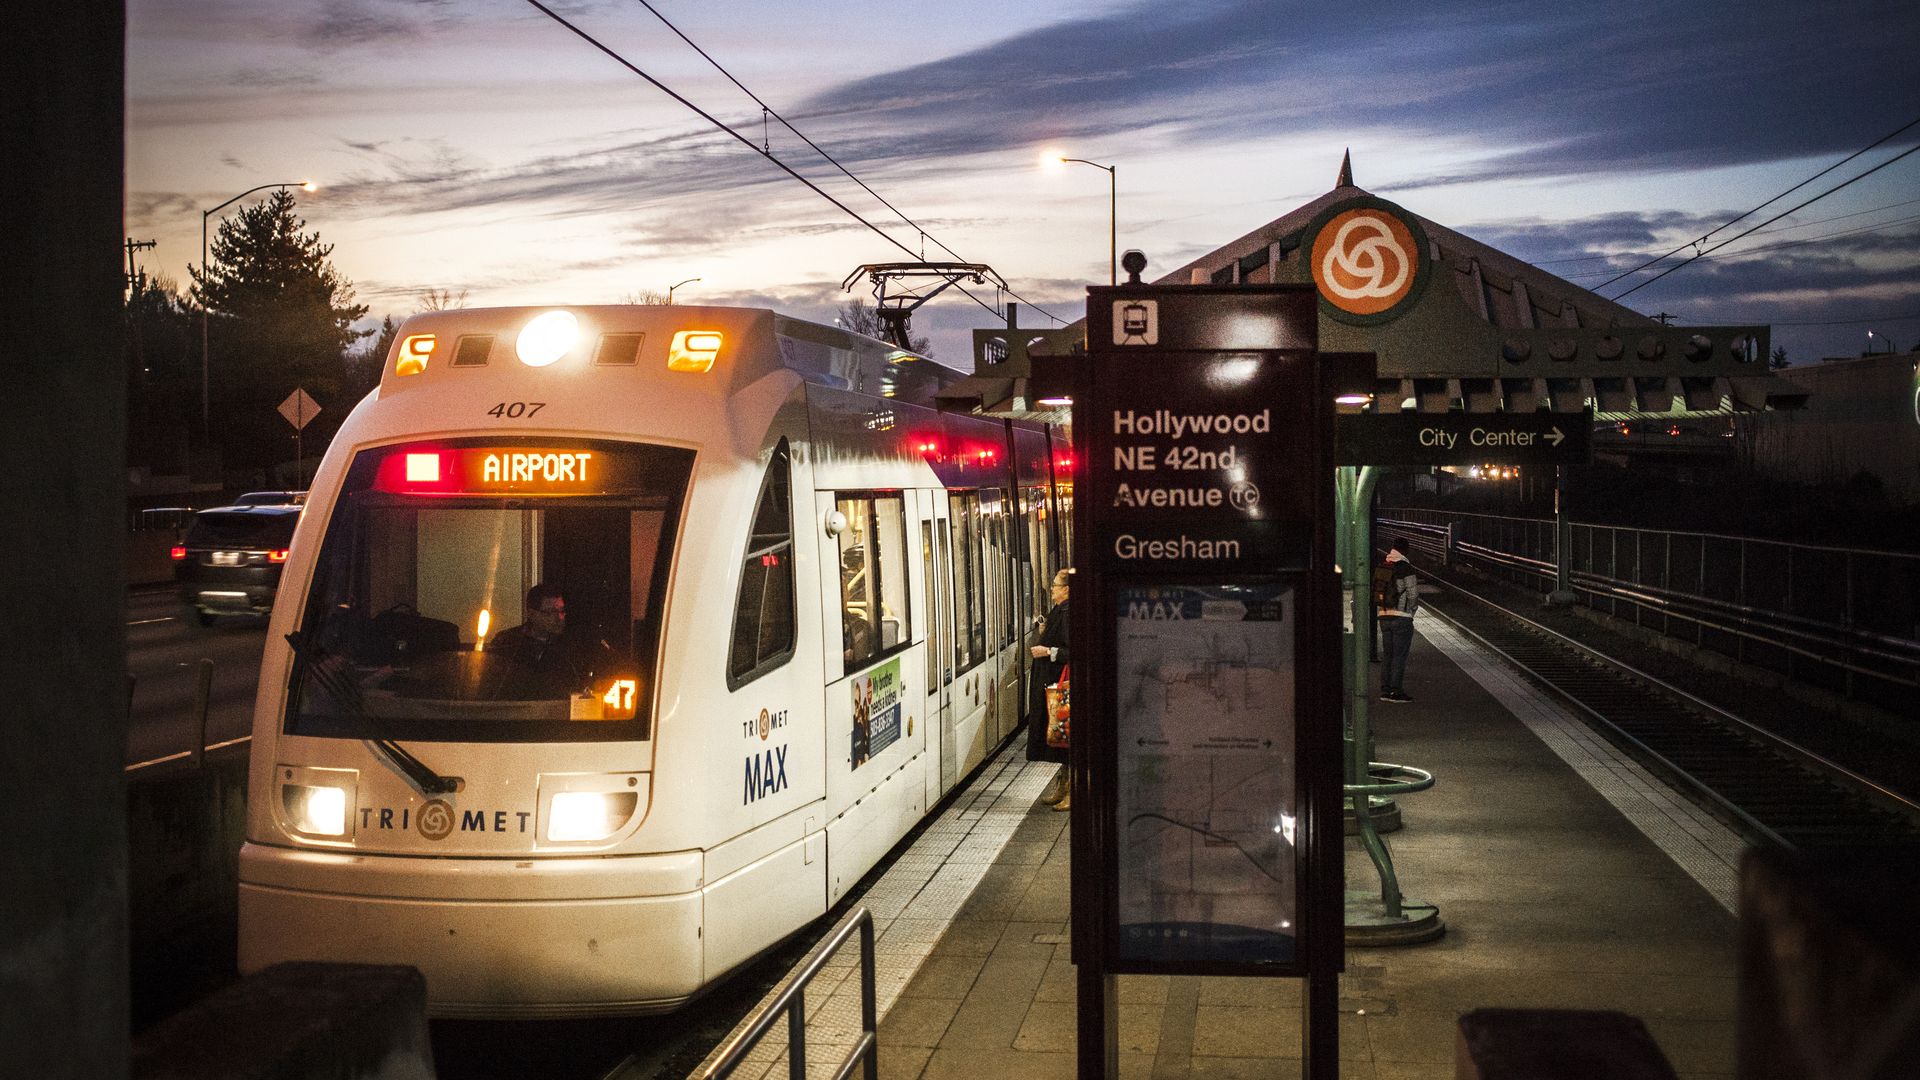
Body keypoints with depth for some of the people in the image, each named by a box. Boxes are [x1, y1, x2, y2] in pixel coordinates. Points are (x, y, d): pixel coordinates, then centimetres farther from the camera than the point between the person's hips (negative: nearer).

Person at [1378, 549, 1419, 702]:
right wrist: (1412, 609, 4)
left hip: (1384, 616, 6)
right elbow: (1413, 594, -13)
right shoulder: (1407, 570, -12)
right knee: (1399, 656, -1)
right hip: (1401, 617, -6)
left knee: (1388, 655, 13)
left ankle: (1385, 691, 14)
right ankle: (1396, 691, 0)